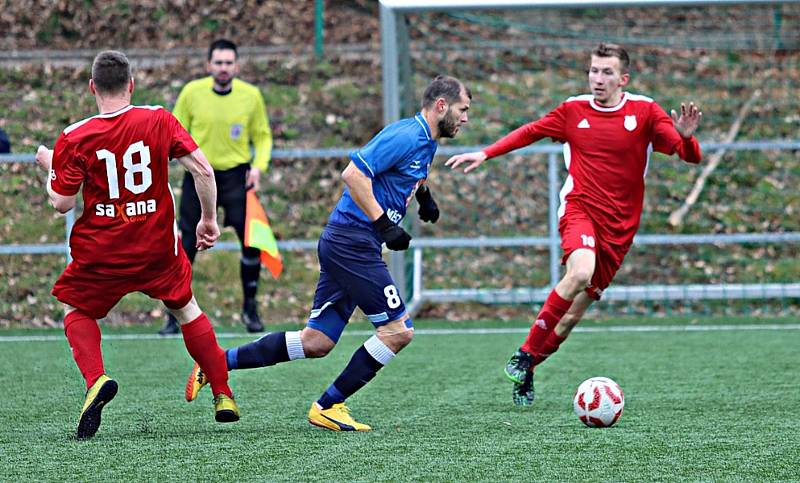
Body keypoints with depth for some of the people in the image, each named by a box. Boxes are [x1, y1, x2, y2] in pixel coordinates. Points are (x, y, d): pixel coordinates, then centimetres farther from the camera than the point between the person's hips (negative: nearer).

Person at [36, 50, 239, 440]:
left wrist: (49, 167, 12)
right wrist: (209, 219, 3)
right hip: (157, 247, 2)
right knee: (186, 308, 24)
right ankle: (222, 395, 23)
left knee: (77, 312, 20)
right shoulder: (159, 120, -6)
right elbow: (202, 169, -10)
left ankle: (95, 379, -9)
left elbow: (61, 203, -7)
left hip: (100, 253, -2)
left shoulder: (73, 139, -10)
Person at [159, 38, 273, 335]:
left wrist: (259, 165, -7)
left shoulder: (251, 95, -2)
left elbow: (262, 135, 8)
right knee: (185, 245, 0)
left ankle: (250, 308, 10)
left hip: (237, 174, 0)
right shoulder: (192, 92, -4)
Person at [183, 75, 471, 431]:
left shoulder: (425, 143, 16)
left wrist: (423, 194, 24)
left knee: (315, 343, 7)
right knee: (398, 331, -8)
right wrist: (384, 224, -23)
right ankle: (327, 408, -1)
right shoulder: (407, 135, -14)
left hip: (345, 244, 10)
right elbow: (353, 174, -23)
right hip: (353, 242, -10)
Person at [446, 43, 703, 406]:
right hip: (580, 209, -1)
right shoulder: (573, 110, 5)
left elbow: (691, 157, -5)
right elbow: (530, 132, 20)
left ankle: (527, 371, 20)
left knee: (575, 310, 0)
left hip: (619, 225, 1)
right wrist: (484, 154, 13)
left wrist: (686, 137, -27)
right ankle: (526, 353, -20)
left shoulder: (644, 111, 0)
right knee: (581, 272, -32)